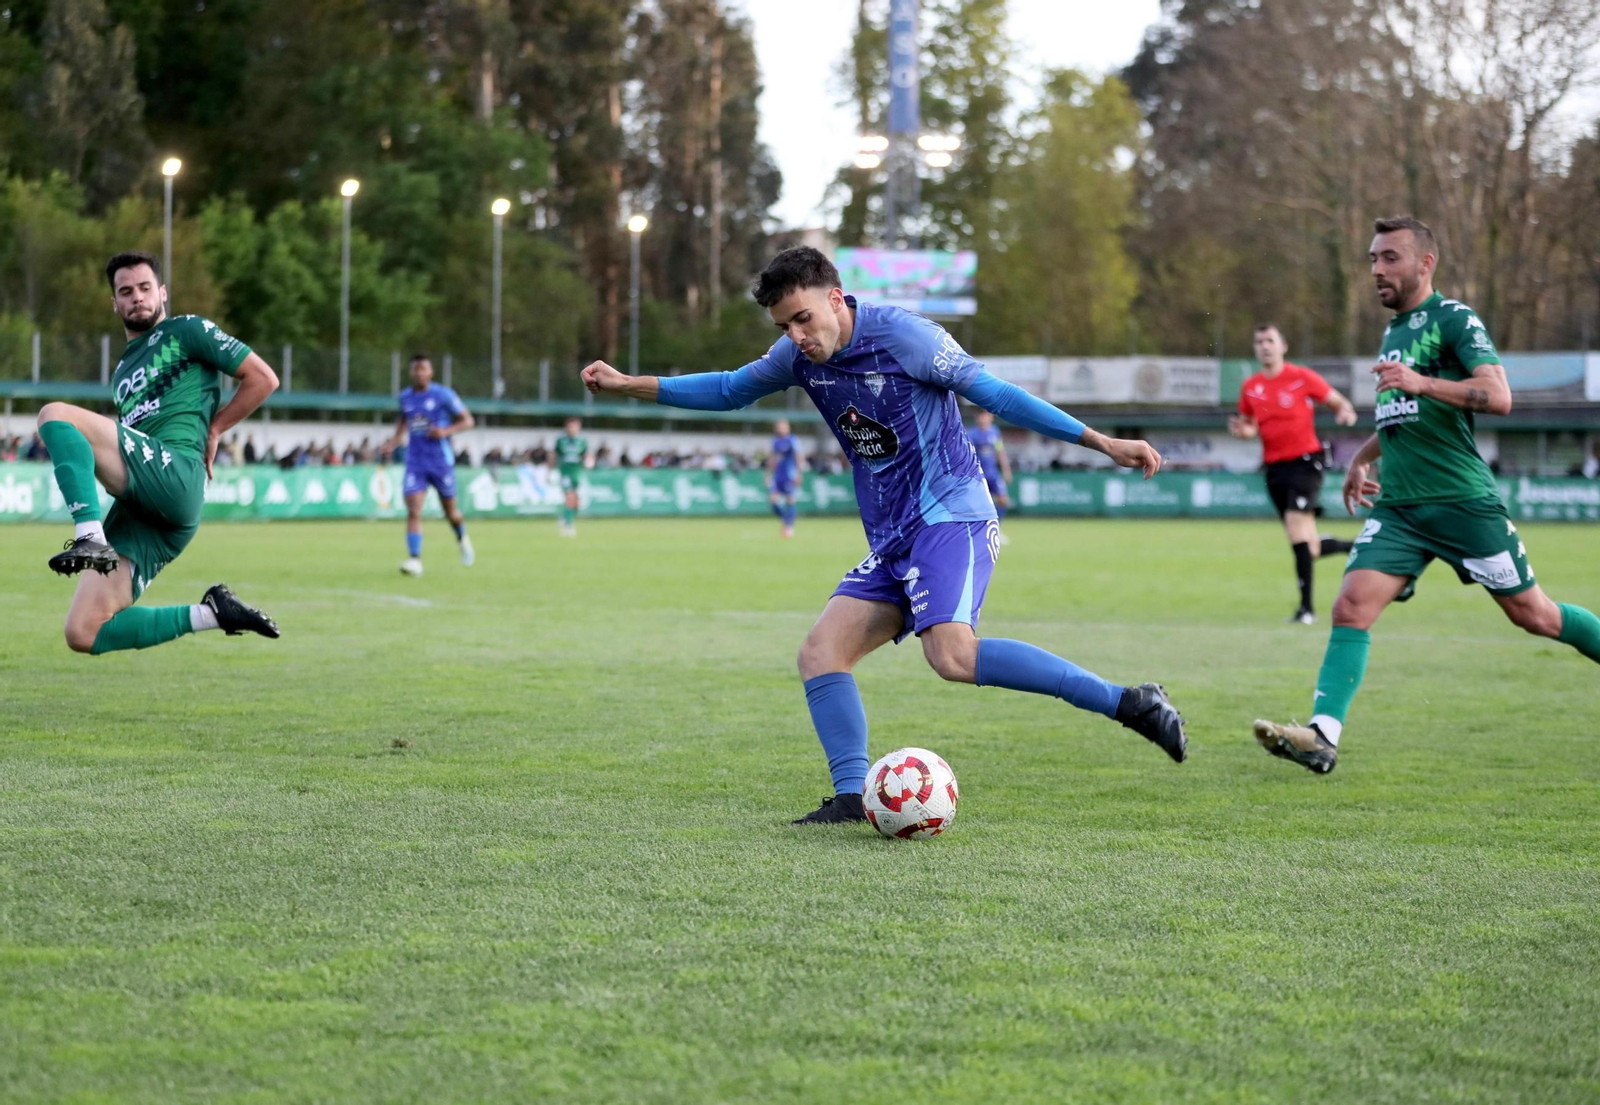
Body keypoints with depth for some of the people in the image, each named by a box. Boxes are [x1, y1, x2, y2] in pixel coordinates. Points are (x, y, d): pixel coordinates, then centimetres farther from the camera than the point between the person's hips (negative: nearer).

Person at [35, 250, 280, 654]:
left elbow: (264, 379, 6)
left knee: (55, 413, -23)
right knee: (84, 635, -6)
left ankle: (90, 539, -35)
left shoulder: (186, 330, 11)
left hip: (174, 475, -8)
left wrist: (213, 428, 6)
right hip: (136, 513, 8)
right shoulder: (122, 371, 32)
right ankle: (209, 614, 3)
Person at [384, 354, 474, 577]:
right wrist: (395, 440, 9)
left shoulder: (443, 395, -7)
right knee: (413, 511, -15)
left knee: (450, 511, 12)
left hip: (441, 461, -2)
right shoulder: (405, 397, 6)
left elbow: (467, 421, -3)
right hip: (415, 463, 2)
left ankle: (463, 540, 43)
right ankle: (414, 560, -20)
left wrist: (446, 431, -21)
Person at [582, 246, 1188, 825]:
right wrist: (629, 385, 22)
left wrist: (1102, 442, -16)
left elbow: (994, 393, -13)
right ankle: (853, 796, -7)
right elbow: (729, 390, 26)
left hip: (950, 516, -8)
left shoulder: (900, 333, -12)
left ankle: (1126, 702, -28)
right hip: (892, 541, 8)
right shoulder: (800, 355, 8)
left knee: (953, 656, -30)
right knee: (820, 653, -5)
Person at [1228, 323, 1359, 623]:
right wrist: (1243, 431, -3)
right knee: (1310, 547, 7)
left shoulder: (1302, 378, -5)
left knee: (1297, 534, -18)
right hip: (1275, 468, 6)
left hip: (1304, 461, -6)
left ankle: (1307, 606, -12)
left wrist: (1346, 413, -19)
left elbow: (1338, 402, 3)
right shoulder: (1250, 388, 9)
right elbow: (1251, 426, 21)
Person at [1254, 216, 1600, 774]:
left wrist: (1422, 382, -29)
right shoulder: (1394, 331, 19)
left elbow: (1498, 396, -20)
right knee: (1352, 606, -13)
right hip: (1398, 506, 6)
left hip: (1463, 501, -6)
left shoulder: (1454, 319, -6)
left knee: (1531, 614, 2)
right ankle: (1322, 735, -21)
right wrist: (1362, 457, 27)